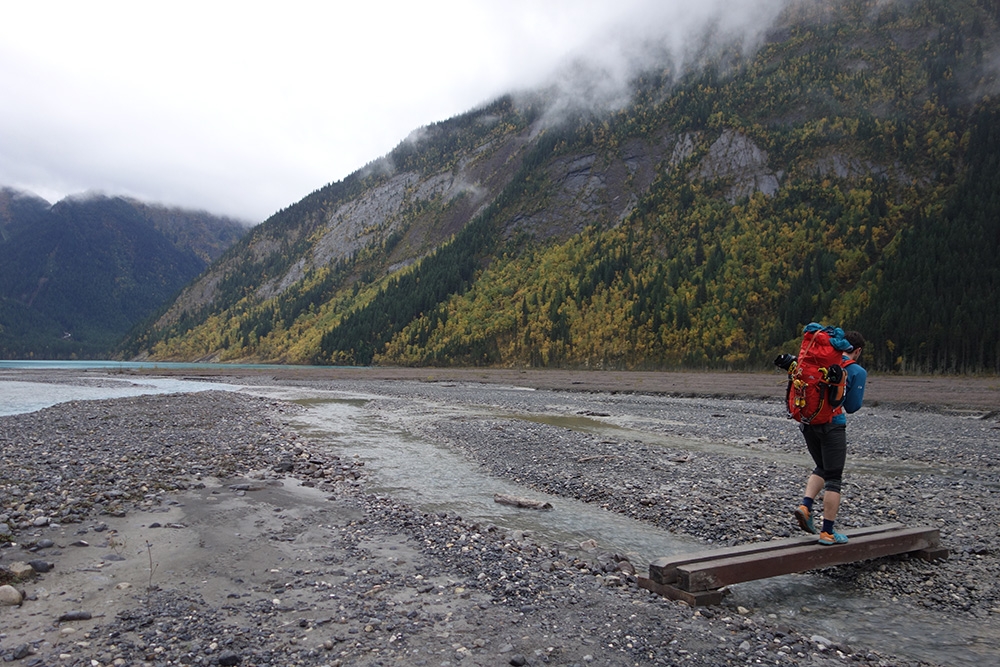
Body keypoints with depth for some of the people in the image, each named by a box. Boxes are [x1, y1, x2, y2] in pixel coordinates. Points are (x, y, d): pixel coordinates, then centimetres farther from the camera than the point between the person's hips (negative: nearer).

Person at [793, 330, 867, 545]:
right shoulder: (857, 372, -2)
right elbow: (852, 406, -1)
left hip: (807, 421, 5)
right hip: (832, 425, -5)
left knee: (822, 468, 25)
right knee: (833, 479, 5)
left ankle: (805, 505, 6)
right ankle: (828, 532, 9)